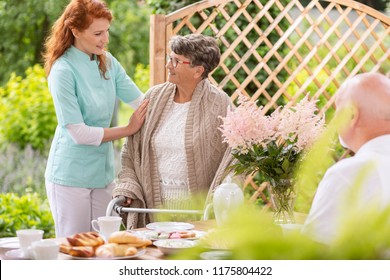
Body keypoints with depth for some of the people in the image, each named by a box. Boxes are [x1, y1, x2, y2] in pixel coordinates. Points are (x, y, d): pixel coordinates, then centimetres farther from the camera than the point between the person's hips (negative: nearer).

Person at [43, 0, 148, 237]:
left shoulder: (107, 62, 3)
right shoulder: (63, 71, -17)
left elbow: (143, 102, 3)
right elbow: (78, 133, -19)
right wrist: (128, 129, -14)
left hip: (103, 172, 6)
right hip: (71, 175, -6)